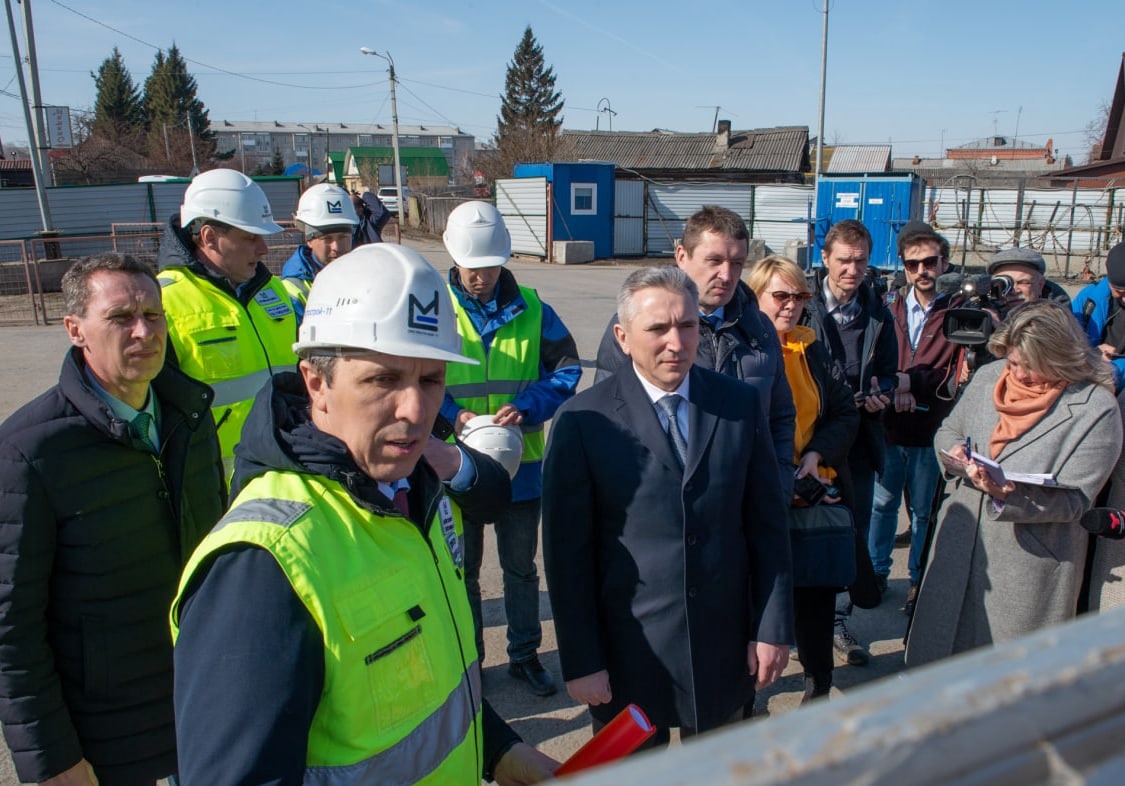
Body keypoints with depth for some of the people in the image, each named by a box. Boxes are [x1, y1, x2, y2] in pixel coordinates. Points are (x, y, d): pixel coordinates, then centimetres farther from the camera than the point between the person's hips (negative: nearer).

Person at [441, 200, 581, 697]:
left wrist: (527, 407, -20)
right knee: (462, 569, 16)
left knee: (520, 566, 17)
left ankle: (525, 654, 36)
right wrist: (452, 415, -23)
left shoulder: (530, 308, -3)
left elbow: (566, 367, -3)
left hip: (520, 464, 1)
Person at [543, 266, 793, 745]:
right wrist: (581, 663, -9)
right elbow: (567, 551, -10)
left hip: (725, 648, 3)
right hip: (629, 653, -2)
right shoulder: (583, 420, -12)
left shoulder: (740, 404, -3)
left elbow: (769, 521, 2)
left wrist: (774, 626, 0)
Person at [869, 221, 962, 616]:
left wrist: (913, 382, -18)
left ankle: (919, 580, 27)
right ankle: (877, 570, 31)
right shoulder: (889, 308, 6)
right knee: (882, 502, 14)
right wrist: (892, 389, -15)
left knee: (924, 510, 10)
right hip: (888, 425, 2)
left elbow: (962, 375, -8)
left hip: (932, 431, -2)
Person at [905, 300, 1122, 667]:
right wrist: (954, 453, -8)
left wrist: (1010, 496, -31)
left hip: (1032, 560, -4)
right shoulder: (987, 378, 3)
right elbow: (948, 430, 15)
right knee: (939, 644, 15)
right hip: (961, 541, 5)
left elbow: (1074, 499, -15)